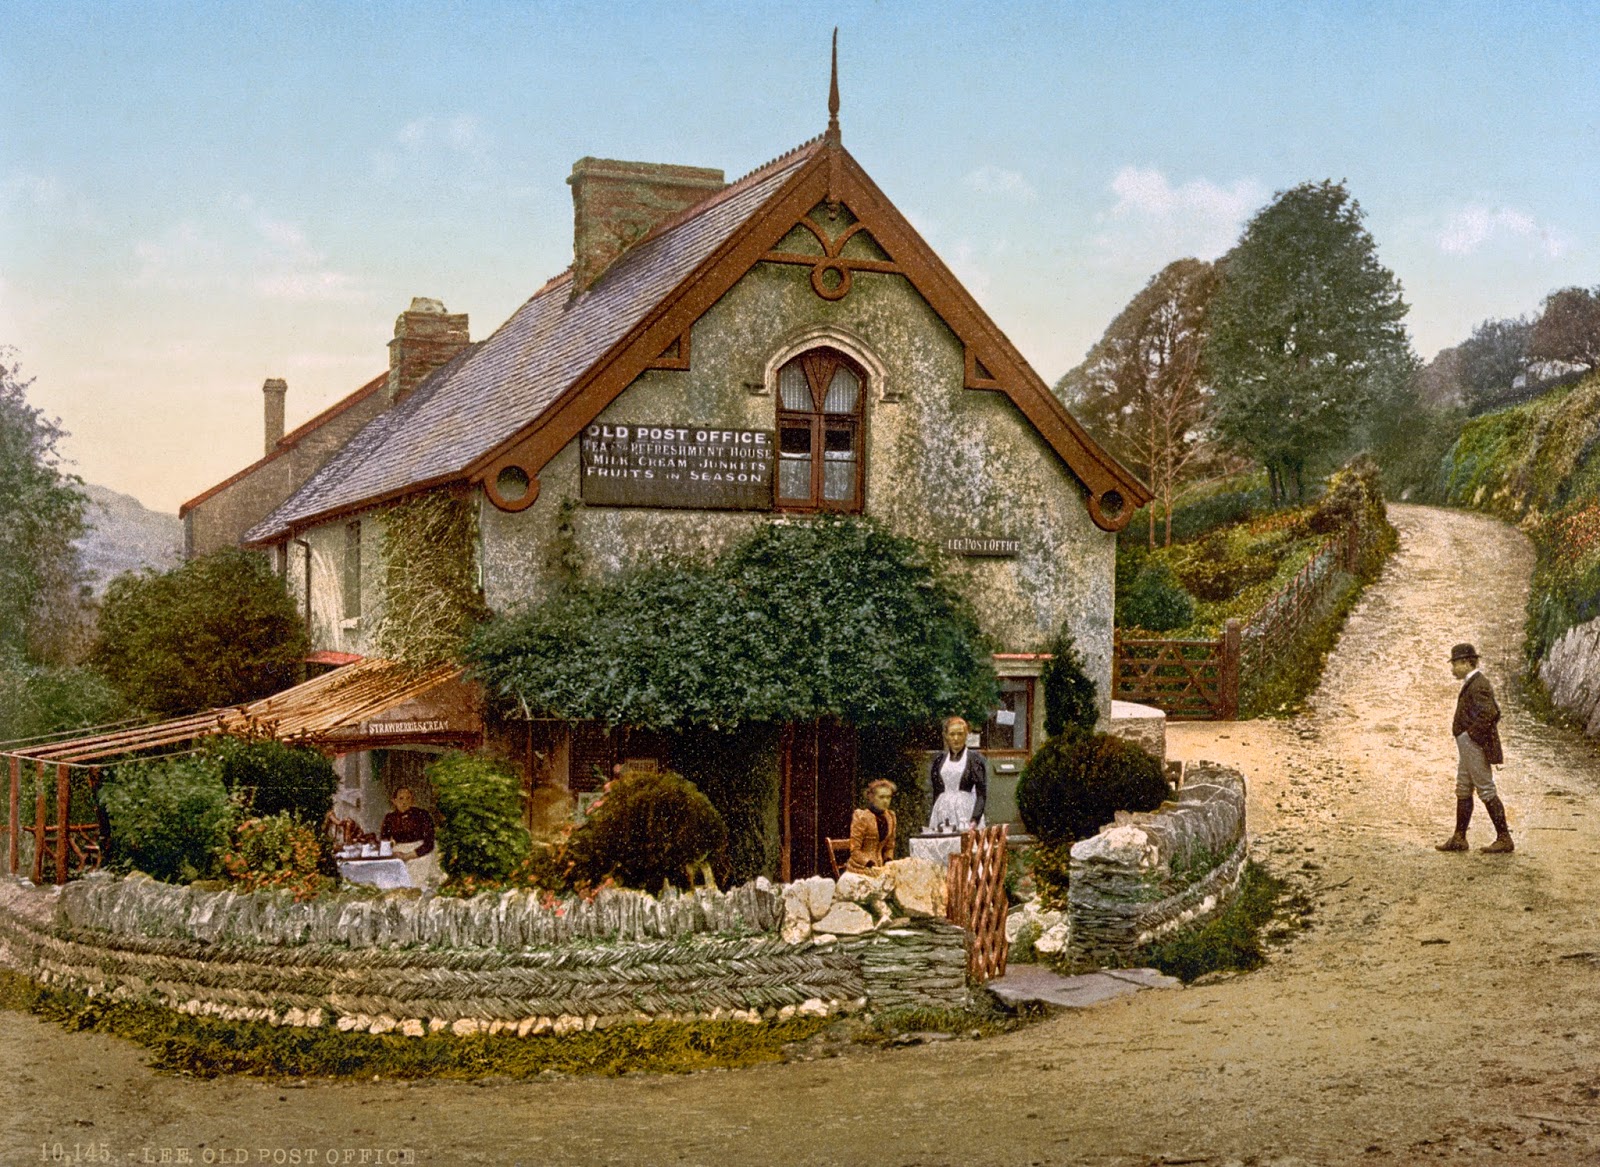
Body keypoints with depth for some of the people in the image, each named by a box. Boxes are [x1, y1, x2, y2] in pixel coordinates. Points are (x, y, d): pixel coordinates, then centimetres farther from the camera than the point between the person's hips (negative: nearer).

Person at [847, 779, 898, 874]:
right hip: (860, 870, -5)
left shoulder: (890, 816, 11)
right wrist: (870, 864, -21)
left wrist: (888, 861, -1)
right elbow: (855, 850, -9)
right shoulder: (861, 816, -7)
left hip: (879, 868, 5)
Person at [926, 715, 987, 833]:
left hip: (966, 812, -3)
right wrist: (930, 820, 8)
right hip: (943, 813, 3)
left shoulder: (975, 759, 1)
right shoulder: (939, 759, 12)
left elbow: (982, 794, -5)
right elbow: (935, 793, 14)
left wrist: (975, 819, -16)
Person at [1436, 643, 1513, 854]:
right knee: (1463, 791, 13)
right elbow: (1495, 712, 23)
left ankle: (1504, 839, 1)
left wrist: (1470, 734, -20)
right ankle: (1459, 839, 18)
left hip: (1475, 747, -11)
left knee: (1487, 792, -5)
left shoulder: (1478, 685, -18)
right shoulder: (1473, 683, 15)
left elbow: (1489, 714, -29)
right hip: (1467, 747, 11)